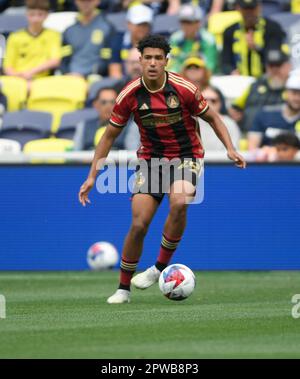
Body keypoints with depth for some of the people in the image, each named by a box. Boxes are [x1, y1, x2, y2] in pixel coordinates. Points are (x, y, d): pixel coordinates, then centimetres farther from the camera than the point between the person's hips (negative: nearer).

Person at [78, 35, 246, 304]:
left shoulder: (184, 89, -14)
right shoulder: (130, 95, -9)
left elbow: (212, 118, 1)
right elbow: (110, 135, 3)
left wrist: (230, 149, -12)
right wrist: (92, 176, 1)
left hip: (186, 157, -2)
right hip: (151, 159, 2)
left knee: (179, 203, -32)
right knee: (139, 224, -9)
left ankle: (161, 268, -14)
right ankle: (123, 288, 9)